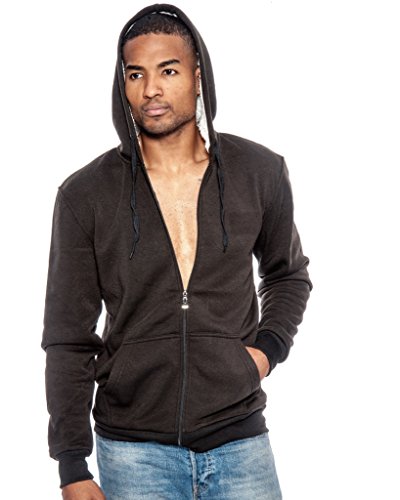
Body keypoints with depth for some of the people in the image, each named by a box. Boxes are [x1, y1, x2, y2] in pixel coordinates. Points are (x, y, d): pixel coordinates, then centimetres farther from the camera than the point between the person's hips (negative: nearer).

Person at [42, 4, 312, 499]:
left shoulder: (260, 172, 1)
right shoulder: (85, 195, -4)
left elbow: (288, 273, 19)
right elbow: (68, 341, -2)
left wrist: (269, 347, 1)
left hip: (239, 440, 1)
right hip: (133, 450, -1)